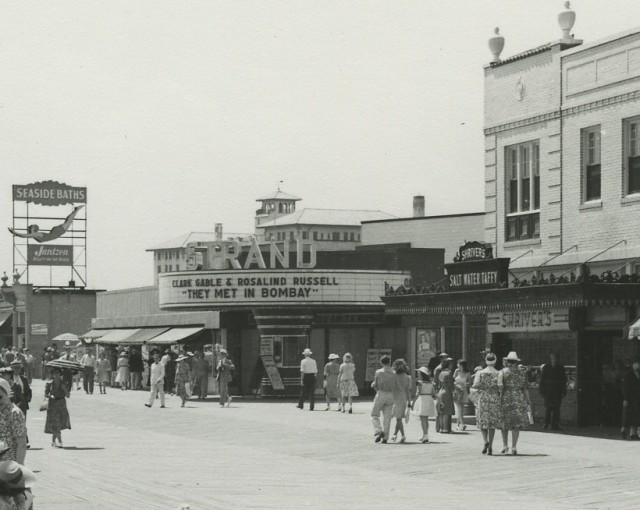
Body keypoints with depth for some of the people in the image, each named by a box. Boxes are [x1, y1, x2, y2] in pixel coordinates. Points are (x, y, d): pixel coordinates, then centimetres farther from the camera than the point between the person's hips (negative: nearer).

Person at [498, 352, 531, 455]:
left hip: (505, 399, -1)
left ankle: (505, 445, 16)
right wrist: (528, 401, 9)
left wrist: (500, 396, -4)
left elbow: (500, 386, -13)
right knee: (516, 424, 2)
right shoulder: (522, 373, 6)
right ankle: (514, 447, -3)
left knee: (504, 423, 15)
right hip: (519, 399, 1)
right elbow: (525, 388, 4)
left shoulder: (502, 372, -1)